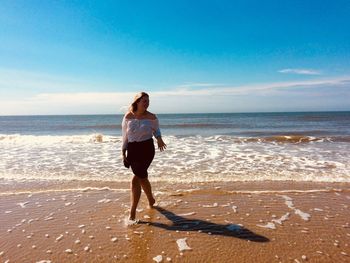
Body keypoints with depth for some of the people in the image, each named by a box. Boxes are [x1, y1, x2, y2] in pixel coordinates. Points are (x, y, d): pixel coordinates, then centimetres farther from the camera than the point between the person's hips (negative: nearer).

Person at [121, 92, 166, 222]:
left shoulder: (151, 117, -5)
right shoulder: (128, 116, -2)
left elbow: (156, 129, 14)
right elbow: (125, 135, 5)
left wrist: (159, 138, -5)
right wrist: (123, 151, 4)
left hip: (146, 149, -3)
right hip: (132, 149, 3)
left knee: (136, 179, -9)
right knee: (142, 177, 15)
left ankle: (132, 212, 4)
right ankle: (151, 200, 41)